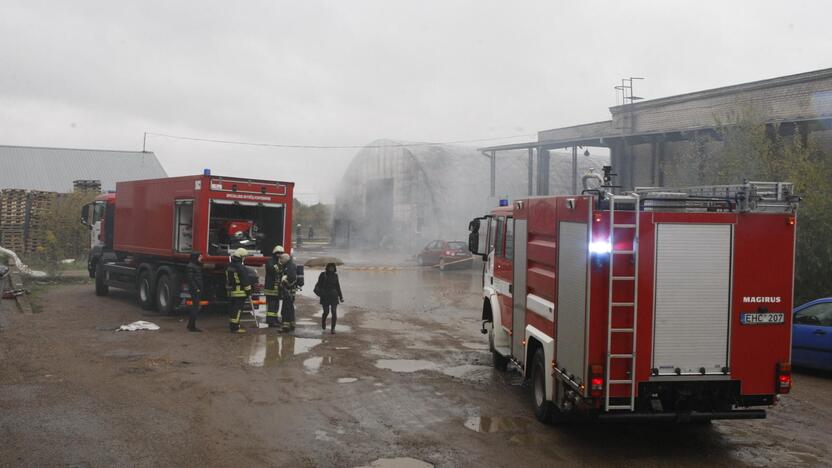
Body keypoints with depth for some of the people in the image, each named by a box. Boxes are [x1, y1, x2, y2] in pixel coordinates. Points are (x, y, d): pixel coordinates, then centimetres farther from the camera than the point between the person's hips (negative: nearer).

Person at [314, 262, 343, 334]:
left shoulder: (335, 275, 8)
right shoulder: (323, 274, -2)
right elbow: (319, 284, 0)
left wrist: (341, 296, 13)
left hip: (334, 296, 2)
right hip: (325, 296, -2)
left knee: (334, 312, -7)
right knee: (326, 312, 0)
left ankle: (333, 328, -2)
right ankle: (323, 321, 33)